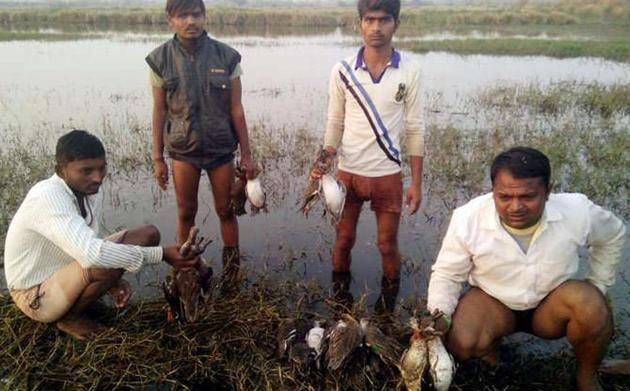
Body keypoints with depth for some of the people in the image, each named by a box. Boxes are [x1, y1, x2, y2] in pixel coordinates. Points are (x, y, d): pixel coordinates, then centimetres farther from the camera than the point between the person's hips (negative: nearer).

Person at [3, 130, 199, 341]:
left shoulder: (91, 191, -6)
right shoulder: (46, 198, -31)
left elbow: (85, 247, 5)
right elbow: (91, 253, -43)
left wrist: (114, 281, -14)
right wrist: (161, 254, -40)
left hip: (66, 271, 8)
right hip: (35, 295, -8)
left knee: (149, 234, -1)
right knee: (107, 265, -37)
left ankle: (79, 299, 7)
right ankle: (70, 317, -4)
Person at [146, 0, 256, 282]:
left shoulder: (226, 56, -6)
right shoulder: (160, 59, -4)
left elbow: (236, 109, -2)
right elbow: (160, 111, 1)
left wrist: (246, 155, -1)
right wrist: (157, 158, 2)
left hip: (221, 147, 0)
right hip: (183, 149, 0)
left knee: (225, 211, 8)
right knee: (186, 213, 9)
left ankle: (232, 268, 24)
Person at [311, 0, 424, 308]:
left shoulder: (409, 72, -6)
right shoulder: (342, 71, -5)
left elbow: (414, 130, -2)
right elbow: (335, 124, 3)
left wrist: (416, 183, -2)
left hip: (388, 176, 0)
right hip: (348, 174, 1)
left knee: (388, 244, 12)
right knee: (343, 239, 14)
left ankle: (390, 297, 35)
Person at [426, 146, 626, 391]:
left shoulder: (577, 211, -21)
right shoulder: (467, 219, -25)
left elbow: (613, 235, 4)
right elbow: (447, 275, -11)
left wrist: (598, 286, 0)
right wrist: (439, 315, -29)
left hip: (552, 304, 1)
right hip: (494, 302, -1)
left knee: (591, 305, -30)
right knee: (459, 343, -29)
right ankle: (490, 344, 11)